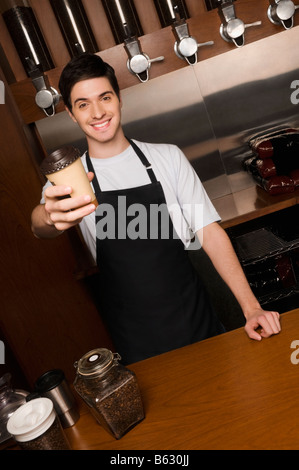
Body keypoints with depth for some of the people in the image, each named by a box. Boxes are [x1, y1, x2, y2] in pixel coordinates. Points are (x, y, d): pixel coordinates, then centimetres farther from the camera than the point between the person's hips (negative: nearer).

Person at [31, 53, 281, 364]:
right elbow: (40, 227, -24)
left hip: (196, 322, 1)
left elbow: (210, 232, -3)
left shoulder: (167, 157, 0)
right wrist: (51, 217, -50)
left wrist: (251, 307, -12)